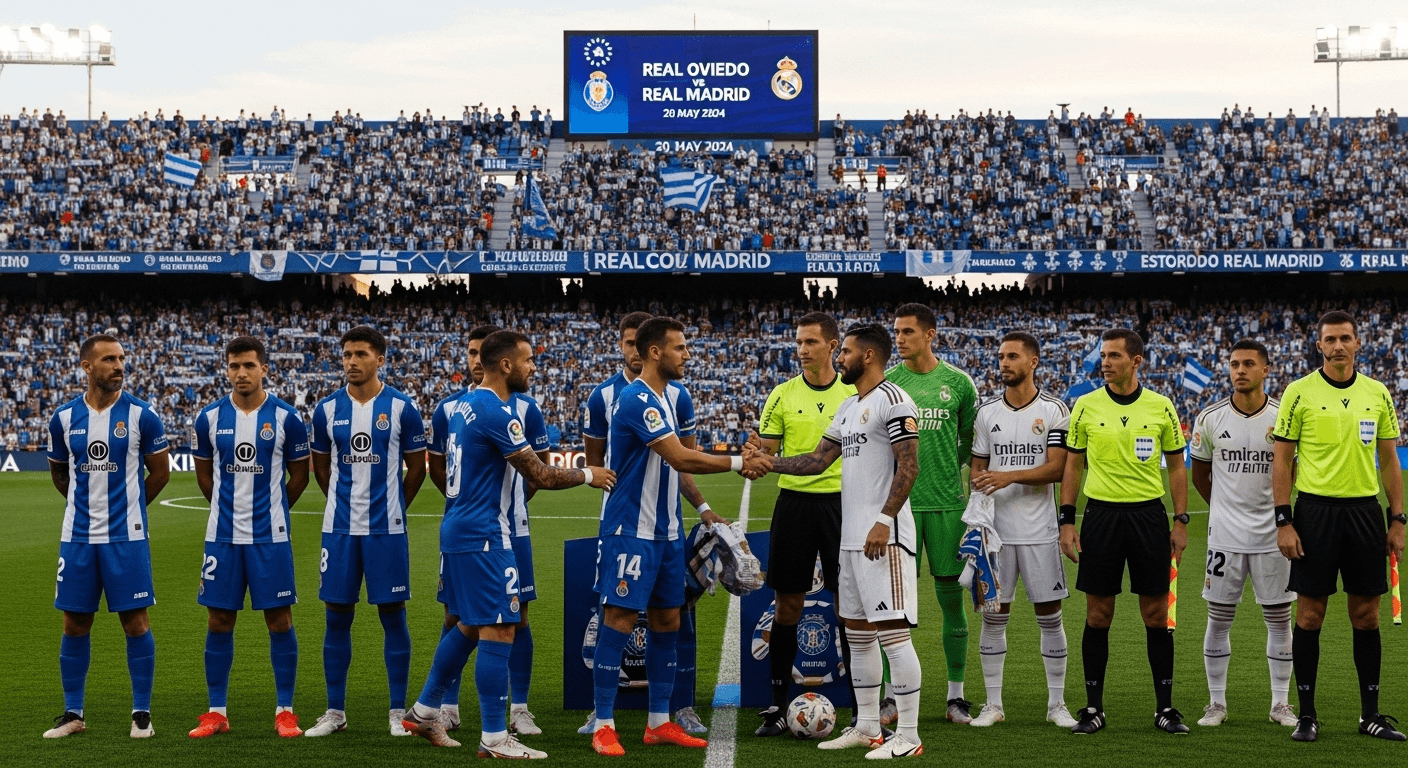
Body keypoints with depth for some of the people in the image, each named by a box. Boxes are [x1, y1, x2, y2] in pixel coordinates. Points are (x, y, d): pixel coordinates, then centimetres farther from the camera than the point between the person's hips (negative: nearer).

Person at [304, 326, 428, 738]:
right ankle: (335, 711, 15)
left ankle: (398, 712, 10)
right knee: (337, 618, 5)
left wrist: (390, 507, 9)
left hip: (387, 529, -2)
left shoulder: (401, 407, -4)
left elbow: (417, 467, 5)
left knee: (393, 616, 2)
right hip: (339, 529, 2)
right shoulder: (327, 409, 4)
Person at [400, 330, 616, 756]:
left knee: (469, 626, 19)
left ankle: (423, 712, 25)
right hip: (484, 533, -10)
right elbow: (541, 476, -16)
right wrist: (587, 475, -2)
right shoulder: (498, 413, -18)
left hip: (457, 529, 10)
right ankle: (493, 738, -2)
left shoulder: (465, 404, 12)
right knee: (498, 631, -5)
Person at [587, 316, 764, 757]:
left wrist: (702, 508, 11)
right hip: (630, 530, -9)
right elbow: (682, 459, -25)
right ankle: (604, 726, 1)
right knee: (620, 619, -6)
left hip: (667, 530, 9)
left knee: (667, 620, 11)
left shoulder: (676, 396, 9)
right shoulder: (636, 401, -19)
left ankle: (659, 722, 19)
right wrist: (739, 462, -21)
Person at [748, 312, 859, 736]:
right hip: (794, 501, 1)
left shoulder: (854, 394, 3)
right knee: (788, 603, 4)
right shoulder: (782, 394, 5)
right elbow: (767, 451, 3)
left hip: (841, 502, -1)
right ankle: (778, 705, 11)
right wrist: (757, 456, -21)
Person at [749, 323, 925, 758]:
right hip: (852, 538, 11)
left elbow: (908, 467, -17)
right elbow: (818, 460, 20)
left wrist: (884, 520, -23)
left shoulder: (892, 400, -11)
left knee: (893, 632, -10)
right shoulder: (848, 408, 19)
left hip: (884, 538, -11)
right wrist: (769, 462, 8)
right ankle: (866, 727, 22)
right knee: (857, 629, 14)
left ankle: (908, 736, -6)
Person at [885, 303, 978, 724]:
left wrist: (948, 469, 9)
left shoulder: (957, 382, 4)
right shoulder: (886, 382, 3)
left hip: (947, 503, 0)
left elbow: (972, 438, 14)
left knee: (951, 595, 4)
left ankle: (956, 695, 13)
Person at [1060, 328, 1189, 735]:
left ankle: (1165, 707, 11)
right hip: (1101, 514, 0)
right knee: (1098, 614, 3)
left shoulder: (1161, 407, 2)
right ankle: (1093, 708, 11)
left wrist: (1180, 521, 2)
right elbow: (1073, 465, 7)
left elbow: (1176, 466, 8)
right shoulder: (1086, 406, 2)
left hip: (1149, 514, 0)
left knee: (1157, 613, 2)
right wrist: (1067, 521, 0)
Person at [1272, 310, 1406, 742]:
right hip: (1315, 510, -3)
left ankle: (1371, 714, 15)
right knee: (1310, 614, 1)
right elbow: (1282, 460, -2)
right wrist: (1283, 521, -9)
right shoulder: (1299, 393, -2)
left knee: (1366, 615, 6)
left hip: (1364, 510, 3)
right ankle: (1307, 714, 9)